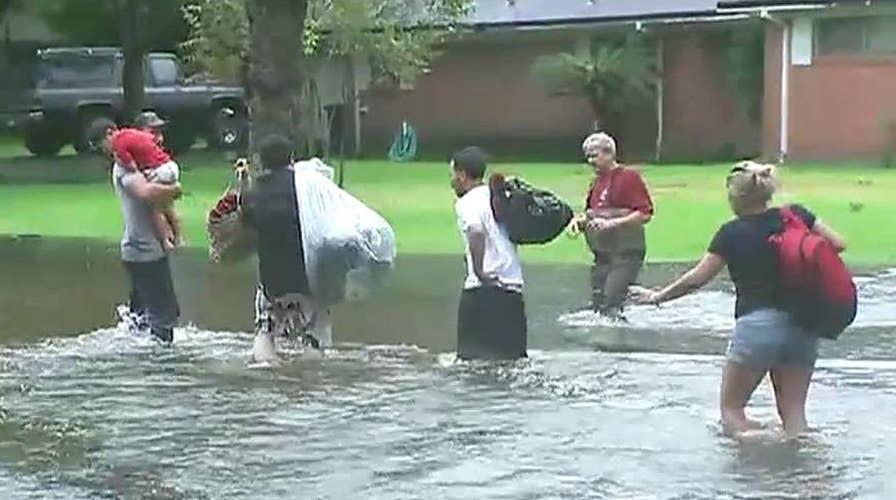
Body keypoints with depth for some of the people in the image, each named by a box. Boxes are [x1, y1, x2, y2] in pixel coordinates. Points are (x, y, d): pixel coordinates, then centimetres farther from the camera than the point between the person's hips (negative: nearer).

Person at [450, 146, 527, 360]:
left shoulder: (467, 203, -6)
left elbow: (476, 233, -24)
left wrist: (480, 272, -20)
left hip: (484, 288, -8)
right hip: (513, 288, 8)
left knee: (472, 355, -3)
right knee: (513, 356, 12)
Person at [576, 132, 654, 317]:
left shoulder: (629, 177, -9)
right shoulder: (597, 182, 17)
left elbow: (645, 214, -17)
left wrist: (611, 223, -22)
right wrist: (581, 221, 5)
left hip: (626, 254, -9)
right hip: (603, 254, 9)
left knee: (612, 305, -19)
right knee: (598, 304, 7)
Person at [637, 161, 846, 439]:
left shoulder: (732, 233, -3)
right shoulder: (795, 216, 4)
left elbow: (697, 278, 0)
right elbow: (838, 244, 4)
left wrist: (659, 296, 13)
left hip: (757, 325, -4)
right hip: (803, 328, 4)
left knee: (731, 408, 8)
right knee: (793, 412, 9)